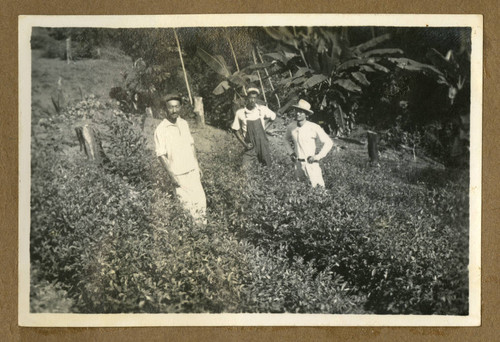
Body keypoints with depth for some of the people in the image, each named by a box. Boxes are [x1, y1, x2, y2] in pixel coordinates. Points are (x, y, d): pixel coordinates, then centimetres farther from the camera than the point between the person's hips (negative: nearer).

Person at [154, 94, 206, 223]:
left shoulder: (183, 123, 5)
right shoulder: (161, 130, -14)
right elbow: (161, 155, -12)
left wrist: (197, 166, 15)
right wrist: (172, 176, -14)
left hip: (193, 171, 5)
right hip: (179, 175, -5)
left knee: (201, 201, 9)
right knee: (187, 205, 0)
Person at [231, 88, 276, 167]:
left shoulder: (262, 109, -4)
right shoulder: (240, 113, -7)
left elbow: (273, 117, 16)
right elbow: (236, 130, 3)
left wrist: (264, 128, 5)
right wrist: (244, 144, -5)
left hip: (263, 145, 2)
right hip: (250, 147, -2)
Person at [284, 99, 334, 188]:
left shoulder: (314, 128, -18)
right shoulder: (291, 127, -4)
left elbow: (328, 142, -12)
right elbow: (287, 139, 19)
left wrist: (318, 156, -14)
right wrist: (291, 153, 7)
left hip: (311, 163, -5)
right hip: (298, 163, 5)